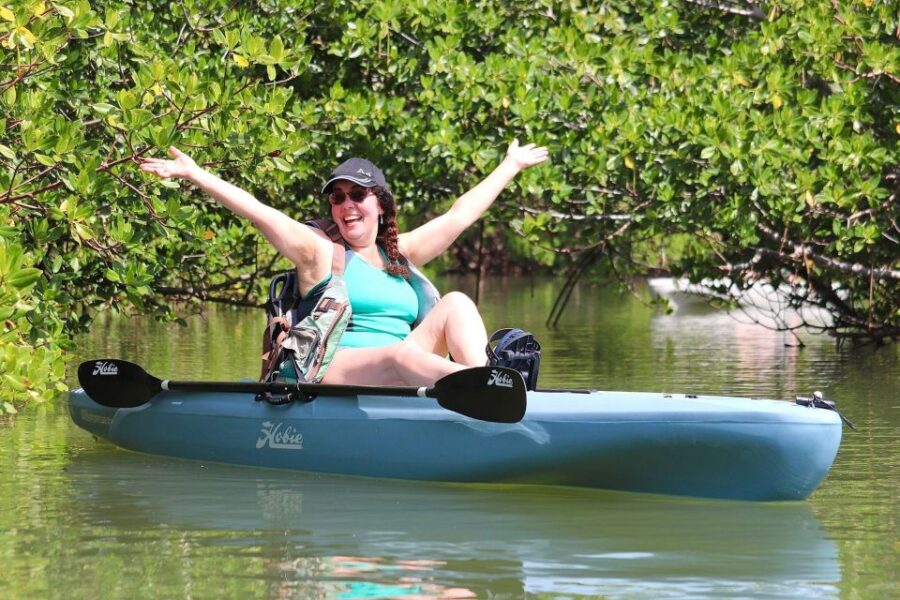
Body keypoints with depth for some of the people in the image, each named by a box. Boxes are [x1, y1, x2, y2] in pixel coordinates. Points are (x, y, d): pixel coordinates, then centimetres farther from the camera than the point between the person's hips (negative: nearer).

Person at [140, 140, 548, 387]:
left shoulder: (399, 254, 24)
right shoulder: (320, 253, 8)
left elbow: (460, 214, 33)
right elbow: (257, 212, -3)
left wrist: (511, 167, 41)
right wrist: (195, 175, -14)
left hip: (398, 380, 6)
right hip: (333, 370, -6)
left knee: (456, 304, -7)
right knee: (403, 355, -35)